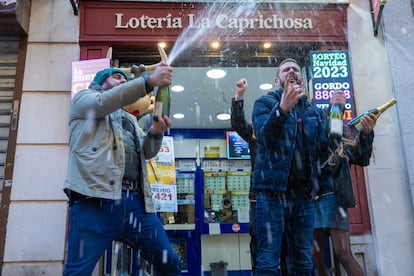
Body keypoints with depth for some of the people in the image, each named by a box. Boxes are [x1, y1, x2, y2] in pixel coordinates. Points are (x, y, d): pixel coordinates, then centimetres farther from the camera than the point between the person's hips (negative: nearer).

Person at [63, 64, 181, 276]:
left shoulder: (130, 118, 33)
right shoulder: (83, 99, 18)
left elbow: (146, 152, 21)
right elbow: (104, 101, -6)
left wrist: (155, 133, -1)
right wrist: (150, 80, -12)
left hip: (135, 201, 6)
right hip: (97, 198, -5)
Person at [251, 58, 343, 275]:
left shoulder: (314, 111, 19)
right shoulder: (265, 102, 6)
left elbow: (323, 149, 6)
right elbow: (264, 137, -13)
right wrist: (283, 108, -28)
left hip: (304, 194, 5)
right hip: (273, 191, -4)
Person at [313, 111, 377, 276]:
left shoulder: (341, 141, 10)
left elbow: (362, 159, -6)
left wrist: (366, 134, -22)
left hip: (333, 198, -3)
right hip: (311, 200, 3)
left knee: (342, 253, -10)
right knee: (316, 257, 5)